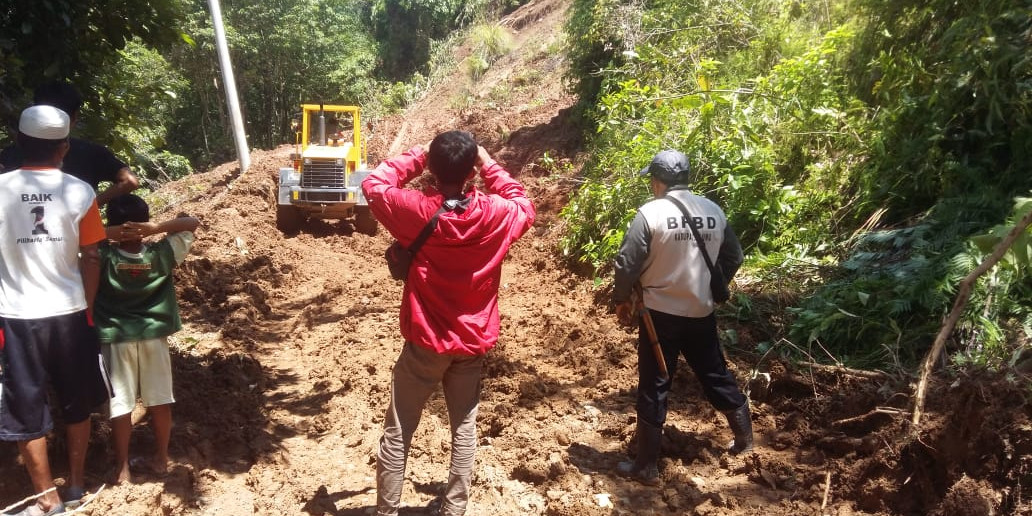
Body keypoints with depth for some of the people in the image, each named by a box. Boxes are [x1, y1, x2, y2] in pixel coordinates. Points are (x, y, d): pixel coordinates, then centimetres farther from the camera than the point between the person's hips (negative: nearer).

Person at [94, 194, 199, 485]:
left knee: (120, 405, 7)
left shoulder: (102, 257, -14)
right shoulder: (162, 254, -10)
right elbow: (192, 223, -3)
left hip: (116, 339, -2)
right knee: (160, 401, 12)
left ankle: (122, 468, 15)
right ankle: (161, 459, 24)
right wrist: (155, 229, -15)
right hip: (154, 336, 2)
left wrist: (105, 233, -16)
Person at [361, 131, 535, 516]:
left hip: (425, 341, -2)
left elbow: (373, 185, 3)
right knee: (464, 428, 16)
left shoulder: (417, 210, -16)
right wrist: (490, 166, 8)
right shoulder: (495, 214, -12)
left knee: (398, 433, 11)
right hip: (473, 342, 2)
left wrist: (416, 156, 3)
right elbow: (525, 207, 12)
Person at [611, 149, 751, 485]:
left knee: (653, 389, 4)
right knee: (716, 375, 23)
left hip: (661, 314, -5)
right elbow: (734, 258, 10)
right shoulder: (714, 211, 2)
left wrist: (622, 300, 1)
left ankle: (646, 467, 13)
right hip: (702, 313, 5)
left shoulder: (651, 213, -14)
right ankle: (745, 437, 40)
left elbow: (627, 264, -15)